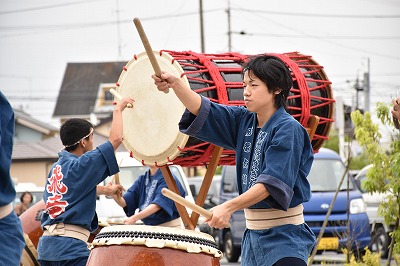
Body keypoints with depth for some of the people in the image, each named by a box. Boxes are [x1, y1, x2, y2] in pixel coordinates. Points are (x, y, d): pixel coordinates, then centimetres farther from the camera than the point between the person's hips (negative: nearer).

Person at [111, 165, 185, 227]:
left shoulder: (167, 178, -10)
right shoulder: (142, 179, 12)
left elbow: (158, 204, -23)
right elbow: (124, 202, 5)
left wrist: (134, 218, -32)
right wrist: (114, 194, -18)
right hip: (149, 226, 6)